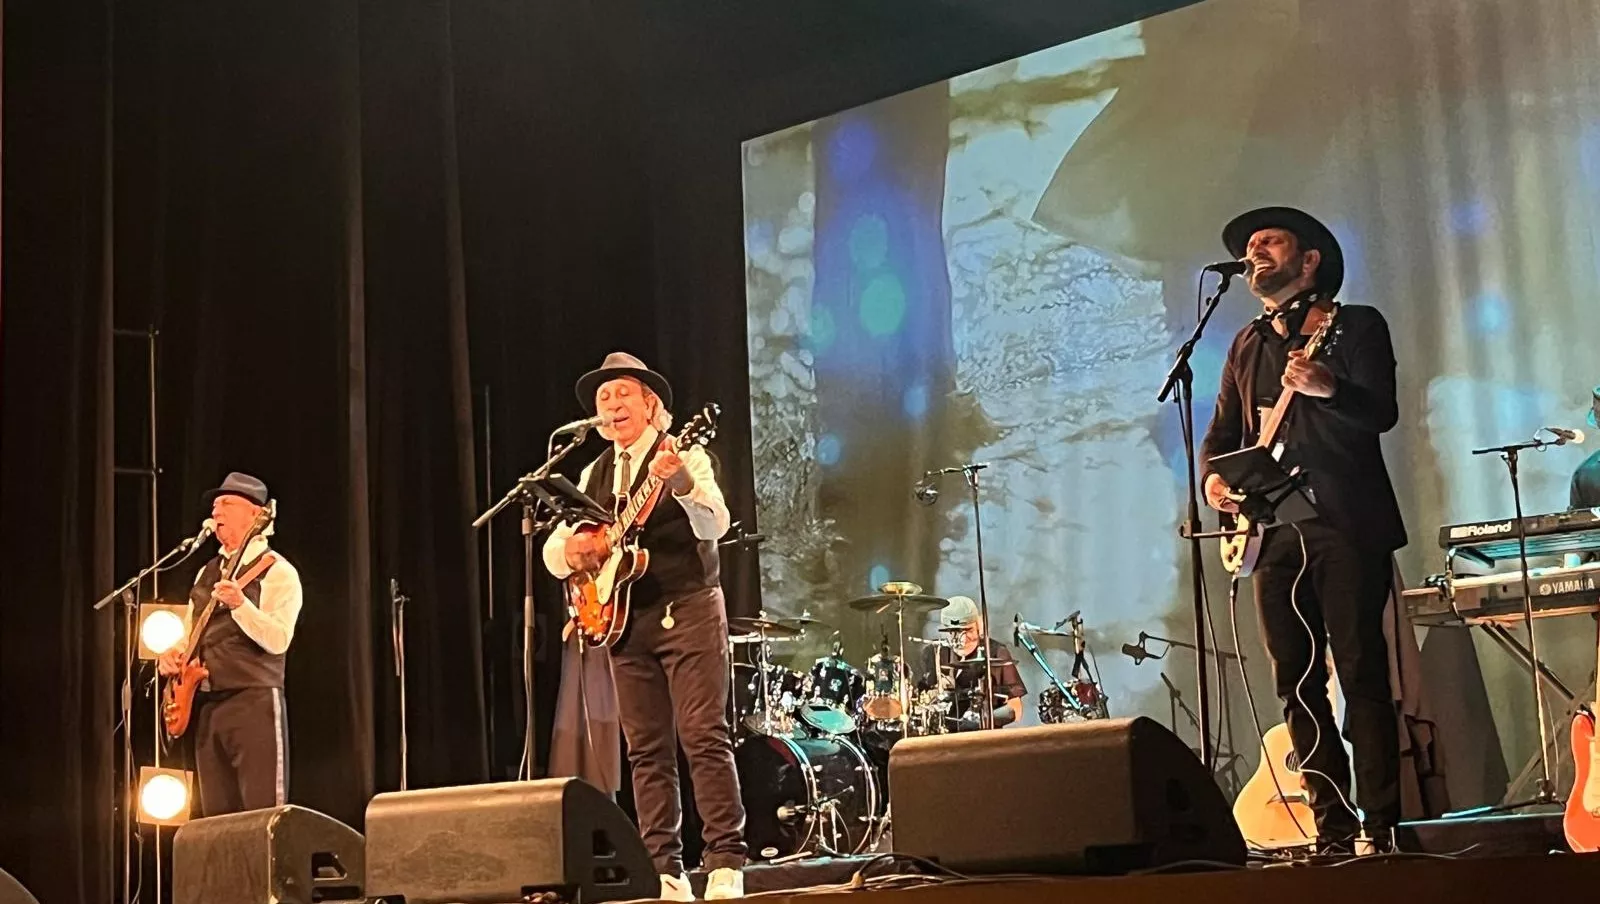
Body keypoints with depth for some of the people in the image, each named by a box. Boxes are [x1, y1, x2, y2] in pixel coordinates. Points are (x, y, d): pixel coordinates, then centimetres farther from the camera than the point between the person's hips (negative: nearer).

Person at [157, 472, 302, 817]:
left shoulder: (276, 571, -4)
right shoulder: (207, 572, 20)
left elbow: (278, 640, -17)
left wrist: (239, 603, -31)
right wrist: (171, 655, 5)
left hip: (253, 702, -8)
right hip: (204, 704, 8)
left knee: (264, 815, -12)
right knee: (217, 818, 6)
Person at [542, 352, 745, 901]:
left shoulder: (683, 456, -2)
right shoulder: (594, 474, 15)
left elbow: (714, 526, -19)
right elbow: (552, 550, 13)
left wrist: (683, 484, -38)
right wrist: (569, 548, -11)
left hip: (687, 612, -5)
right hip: (624, 620, 5)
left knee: (704, 737, -10)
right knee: (647, 750, 4)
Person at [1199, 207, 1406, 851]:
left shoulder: (1357, 326, 3)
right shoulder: (1247, 345, 20)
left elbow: (1383, 412, -11)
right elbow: (1221, 430, 23)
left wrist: (1328, 388, -31)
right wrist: (1213, 477, 1)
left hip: (1346, 526, -6)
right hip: (1274, 532, 6)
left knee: (1361, 673, -9)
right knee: (1296, 683, 2)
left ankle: (1380, 826, -6)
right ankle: (1333, 828, 7)